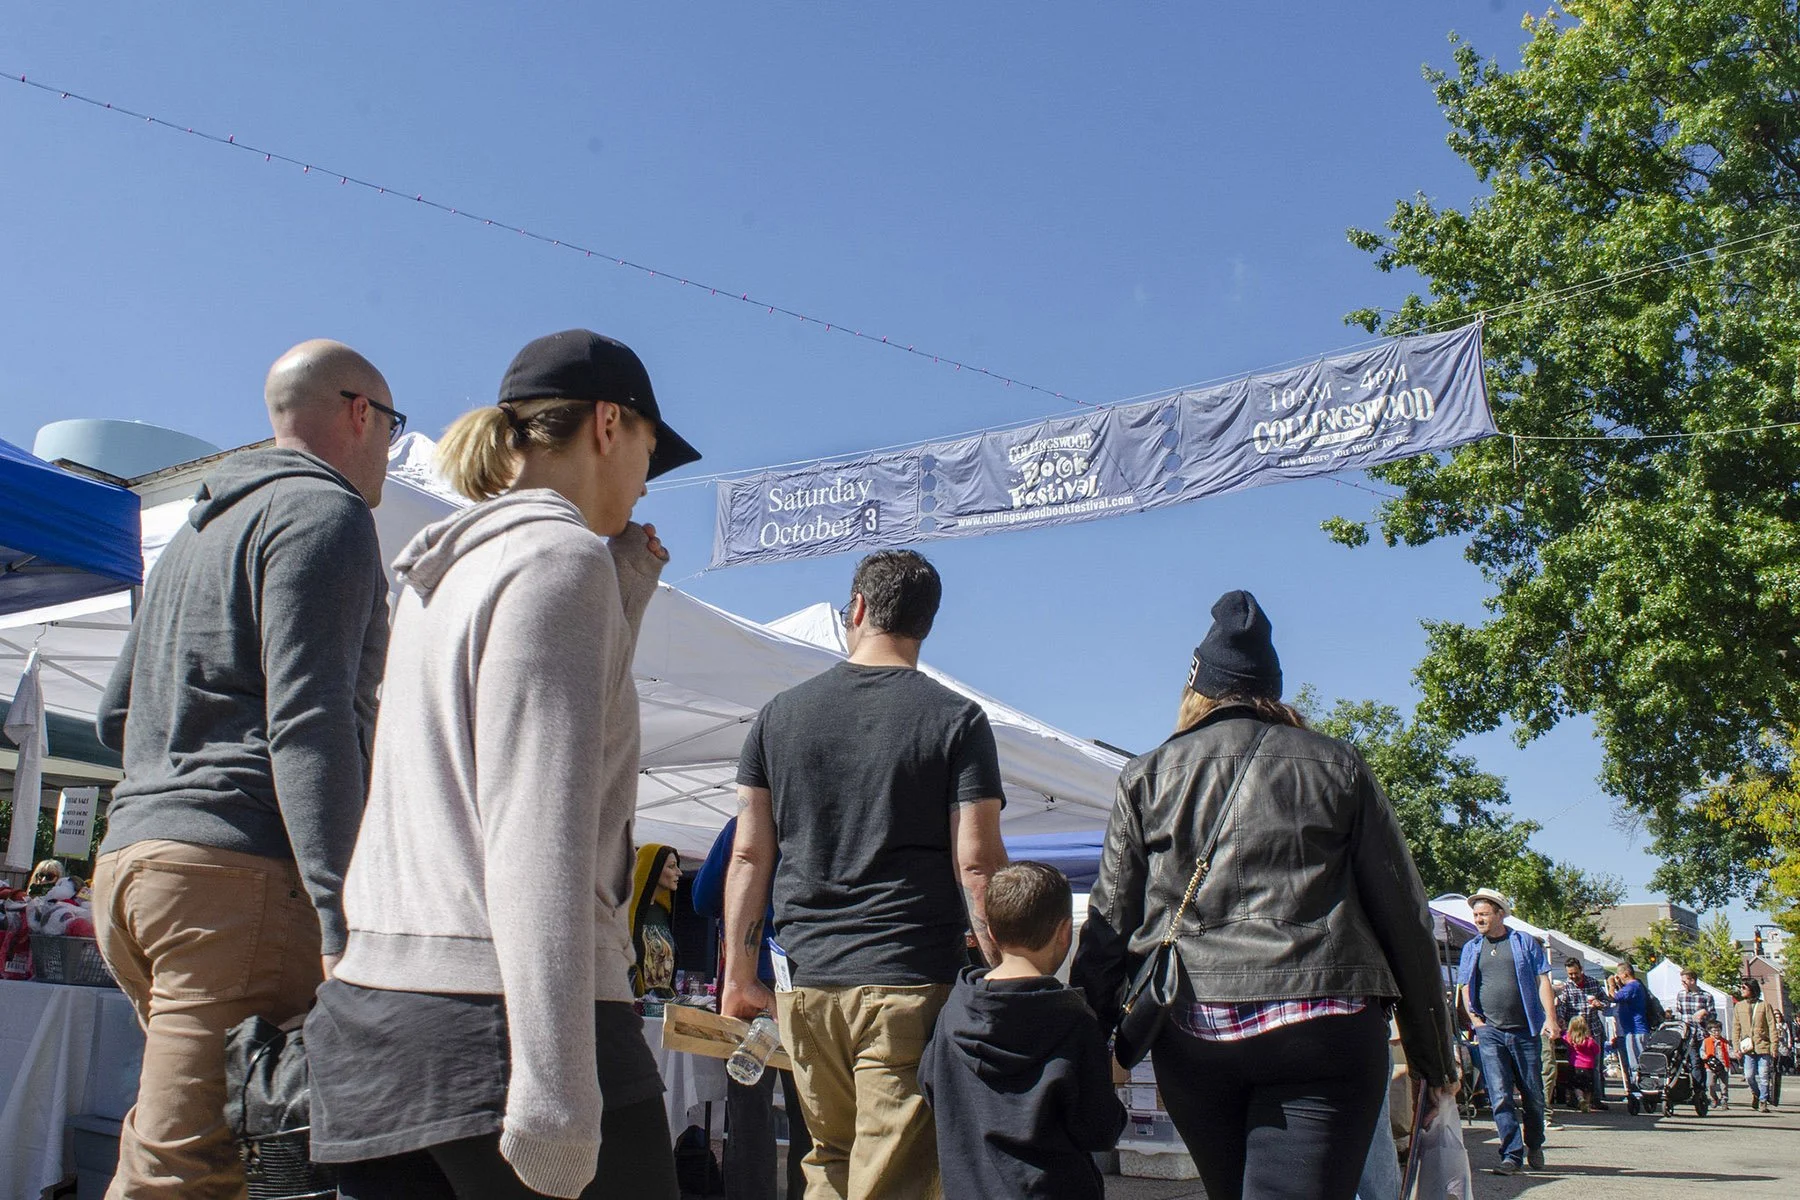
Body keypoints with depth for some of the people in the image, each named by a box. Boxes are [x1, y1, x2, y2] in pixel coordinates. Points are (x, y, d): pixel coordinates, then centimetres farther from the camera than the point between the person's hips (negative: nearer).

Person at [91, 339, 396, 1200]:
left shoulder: (198, 530, 27)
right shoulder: (326, 513, -2)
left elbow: (115, 718, 30)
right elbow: (308, 717, -16)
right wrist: (340, 912, -22)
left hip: (129, 852, 10)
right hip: (239, 867, -10)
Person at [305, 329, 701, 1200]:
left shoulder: (446, 571, 17)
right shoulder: (560, 556, -9)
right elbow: (539, 831, -19)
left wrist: (627, 593, 24)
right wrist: (556, 1097, -22)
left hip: (374, 1011, 9)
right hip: (492, 1019, -8)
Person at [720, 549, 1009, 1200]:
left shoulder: (779, 713, 7)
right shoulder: (957, 720, -2)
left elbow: (749, 854, 7)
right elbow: (977, 865, -8)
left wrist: (739, 973, 14)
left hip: (804, 981, 4)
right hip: (911, 982, -3)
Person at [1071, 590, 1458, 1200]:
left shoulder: (1147, 775, 12)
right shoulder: (1336, 766, 11)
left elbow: (1109, 921, 7)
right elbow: (1403, 914, 10)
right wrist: (1433, 1053, 17)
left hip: (1191, 1031, 2)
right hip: (1321, 1028, -2)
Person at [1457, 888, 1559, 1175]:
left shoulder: (1524, 942, 6)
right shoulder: (1471, 948, 13)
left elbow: (1542, 980, 2)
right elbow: (1465, 989, 15)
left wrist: (1550, 1018, -8)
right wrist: (1476, 1020, 2)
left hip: (1525, 1030, -1)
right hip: (1490, 1032, 1)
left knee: (1533, 1094, 8)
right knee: (1500, 1095, -7)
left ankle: (1534, 1146, 29)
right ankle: (1512, 1154, -3)